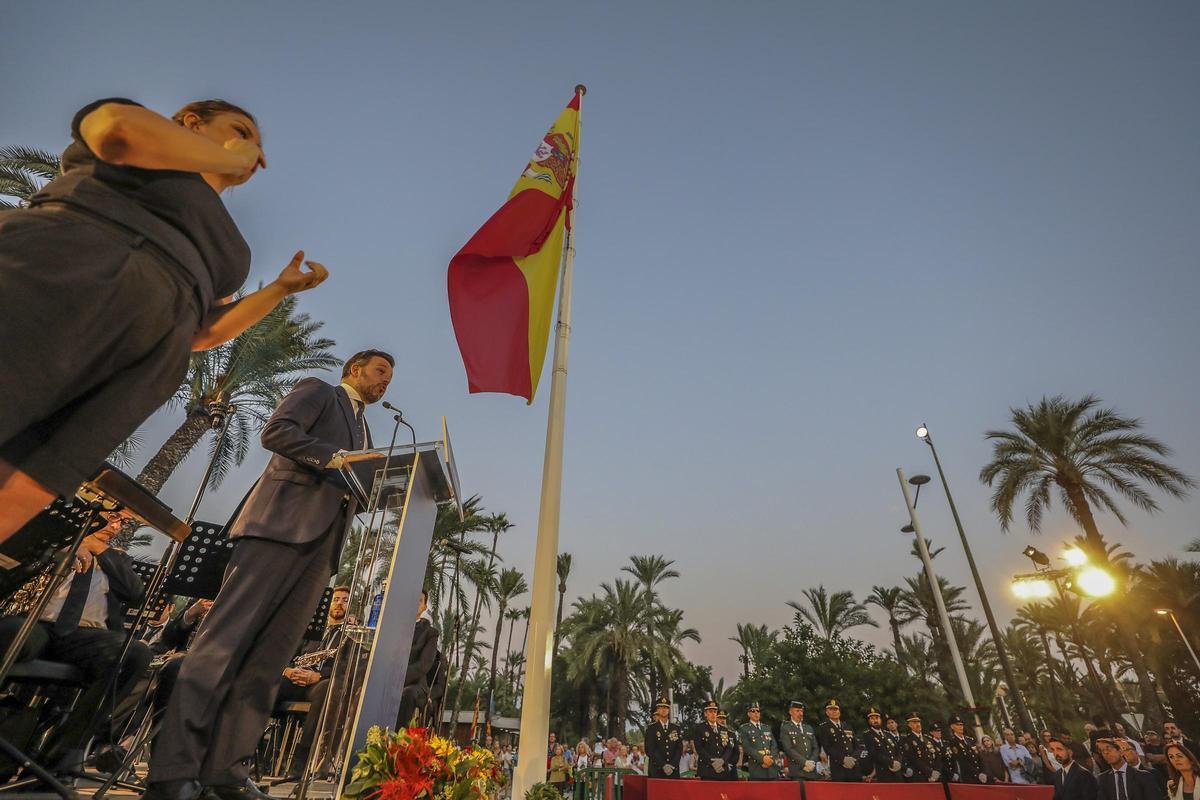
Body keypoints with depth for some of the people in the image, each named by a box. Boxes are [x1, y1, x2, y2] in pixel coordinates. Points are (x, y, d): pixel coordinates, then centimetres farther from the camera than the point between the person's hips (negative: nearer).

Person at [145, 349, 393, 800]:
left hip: (321, 543, 7)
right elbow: (276, 431, -6)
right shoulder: (319, 392, 10)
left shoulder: (362, 431, 30)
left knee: (271, 654, 2)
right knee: (228, 637, -8)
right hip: (284, 522, -7)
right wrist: (336, 457, -15)